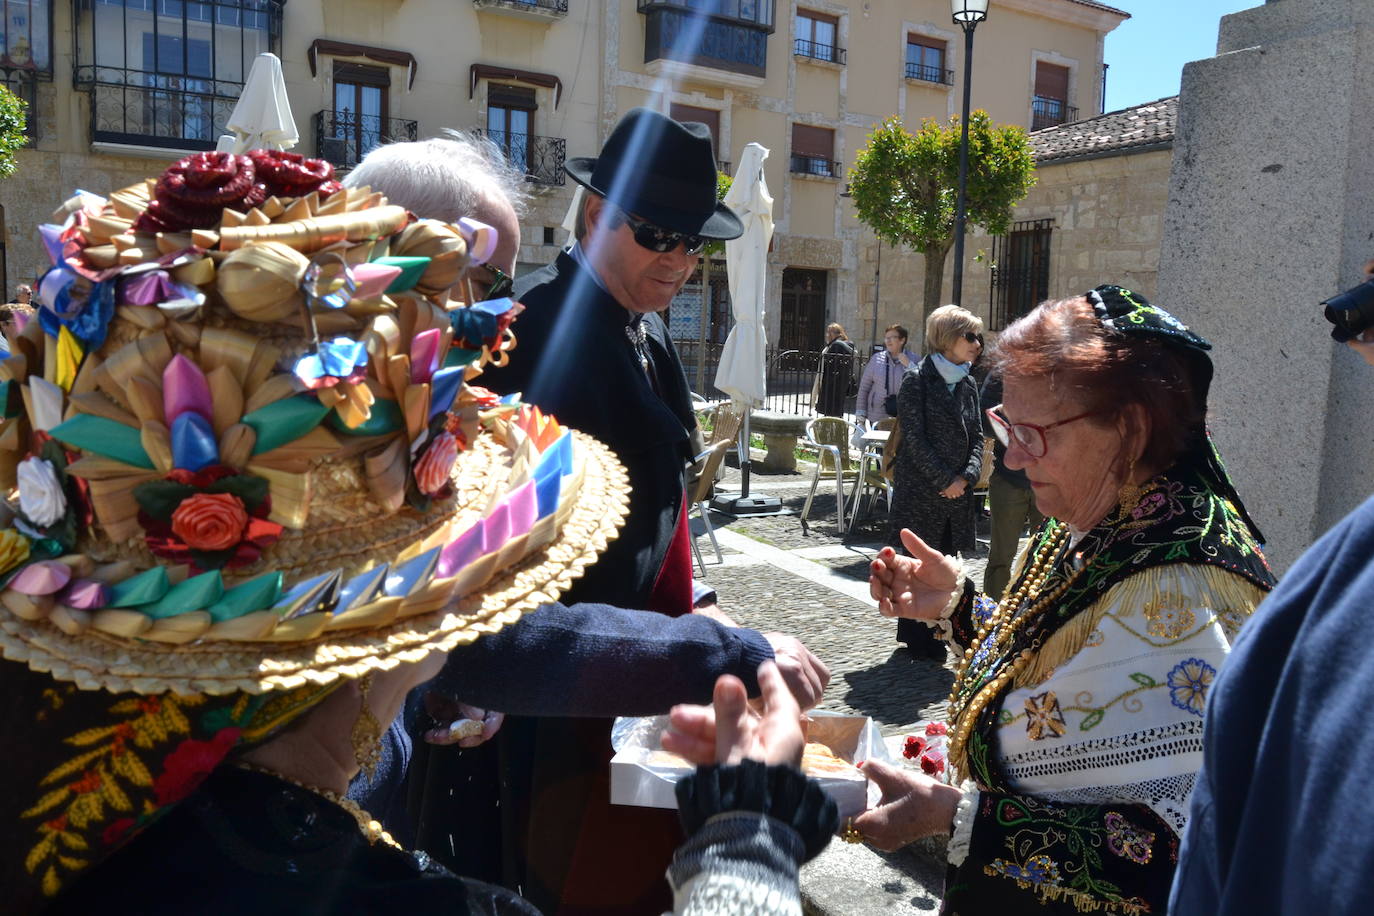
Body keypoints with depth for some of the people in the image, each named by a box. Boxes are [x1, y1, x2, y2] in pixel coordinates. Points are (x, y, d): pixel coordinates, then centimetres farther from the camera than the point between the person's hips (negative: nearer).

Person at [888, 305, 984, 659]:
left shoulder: (967, 384, 12)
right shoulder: (917, 380, -7)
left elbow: (976, 437, 12)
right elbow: (914, 437, -13)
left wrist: (967, 476, -5)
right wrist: (945, 479, -13)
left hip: (956, 492, 6)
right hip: (921, 489, -6)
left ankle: (933, 634, 22)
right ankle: (918, 639, 13)